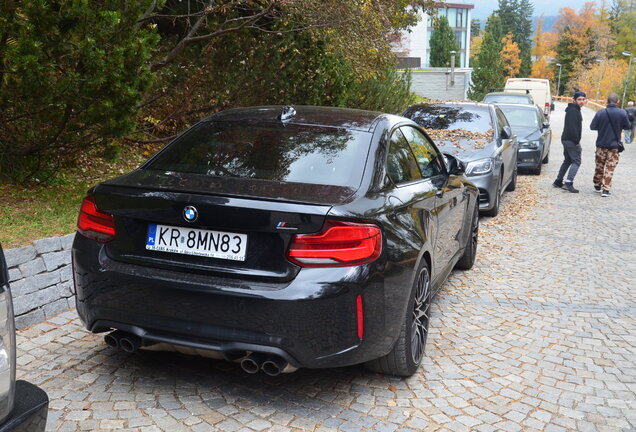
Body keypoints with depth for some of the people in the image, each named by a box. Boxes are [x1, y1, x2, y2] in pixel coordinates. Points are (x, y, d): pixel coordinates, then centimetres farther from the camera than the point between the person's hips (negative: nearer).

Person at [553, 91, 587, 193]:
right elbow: (572, 127, -23)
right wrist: (576, 141, -22)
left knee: (568, 160, 16)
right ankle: (569, 183, -18)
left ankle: (558, 181, 20)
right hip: (571, 140, -11)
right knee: (576, 161, -11)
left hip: (566, 139, 11)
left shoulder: (575, 110, 18)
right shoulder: (573, 111, -15)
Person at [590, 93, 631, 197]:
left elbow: (592, 127, -3)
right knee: (610, 168, 4)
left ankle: (597, 186, 29)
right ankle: (605, 189, -1)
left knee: (599, 166, 16)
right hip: (614, 145, -1)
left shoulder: (600, 113, -9)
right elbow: (628, 126, 2)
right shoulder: (622, 113, -9)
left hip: (601, 144, 1)